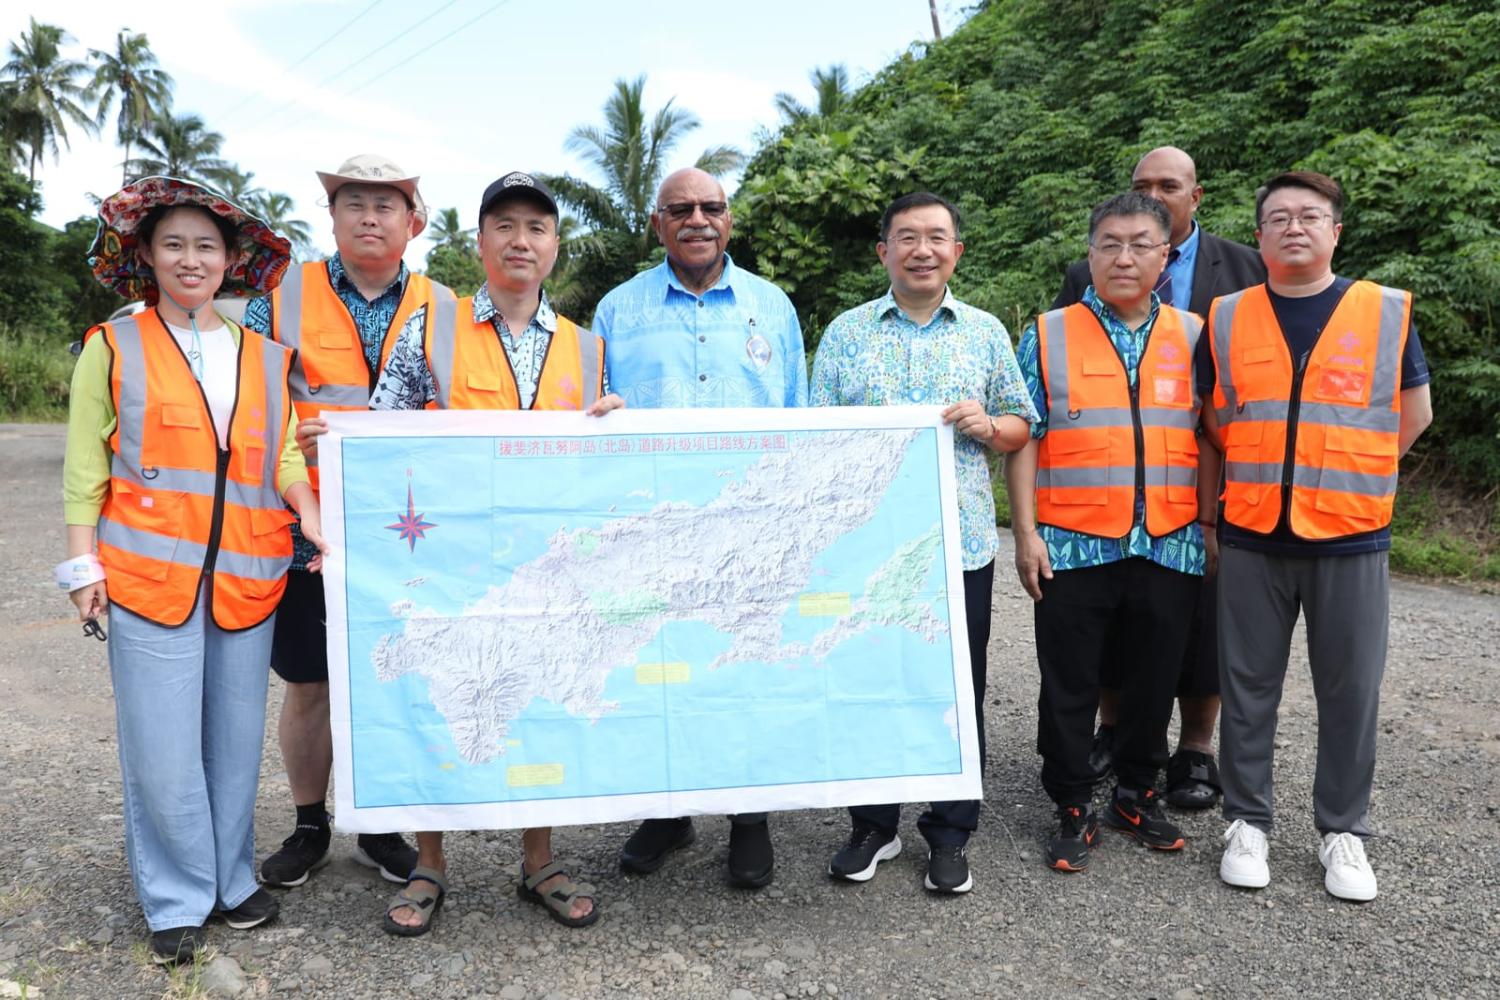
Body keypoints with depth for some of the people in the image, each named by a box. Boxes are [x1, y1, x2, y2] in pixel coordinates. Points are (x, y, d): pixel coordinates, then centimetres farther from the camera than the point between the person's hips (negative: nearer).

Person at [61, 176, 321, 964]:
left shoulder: (266, 358, 12)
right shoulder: (113, 347, 3)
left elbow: (285, 455, 9)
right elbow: (85, 465, 2)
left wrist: (313, 520, -8)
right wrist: (83, 561, -3)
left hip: (246, 577, 3)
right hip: (149, 573, -3)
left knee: (236, 737, 11)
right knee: (163, 745, 2)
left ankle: (231, 878, 28)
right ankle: (177, 900, 18)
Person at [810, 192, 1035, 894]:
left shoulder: (985, 333, 11)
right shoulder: (845, 334, 8)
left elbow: (1022, 425, 13)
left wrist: (988, 425, -7)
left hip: (961, 544, 1)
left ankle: (950, 835, 25)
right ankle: (872, 826, 26)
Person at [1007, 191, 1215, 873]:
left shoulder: (1192, 337, 9)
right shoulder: (1047, 337, 2)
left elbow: (1207, 437, 11)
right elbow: (1024, 439, -1)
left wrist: (1211, 526, 6)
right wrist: (1026, 533, -6)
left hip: (1170, 548, 2)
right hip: (1072, 548, -2)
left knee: (1154, 682, 13)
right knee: (1069, 687, 6)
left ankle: (1138, 794, 33)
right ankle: (1073, 809, 22)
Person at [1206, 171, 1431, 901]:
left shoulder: (1387, 313, 2)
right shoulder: (1227, 319, 4)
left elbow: (1412, 416, 9)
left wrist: (1343, 478, 7)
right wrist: (1262, 480, 7)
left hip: (1351, 540, 0)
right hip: (1252, 539, 1)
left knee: (1350, 691, 7)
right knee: (1248, 687, 7)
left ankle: (1343, 831, 23)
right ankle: (1247, 821, 22)